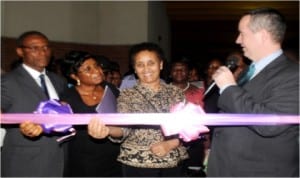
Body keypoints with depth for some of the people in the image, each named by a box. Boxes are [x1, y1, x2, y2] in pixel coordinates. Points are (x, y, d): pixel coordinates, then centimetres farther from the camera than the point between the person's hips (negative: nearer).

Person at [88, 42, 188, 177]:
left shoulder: (176, 92, 3)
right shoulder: (127, 95, -2)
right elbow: (124, 128, -14)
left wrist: (170, 144, -14)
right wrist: (107, 130, -35)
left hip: (172, 163, 2)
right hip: (137, 164, -1)